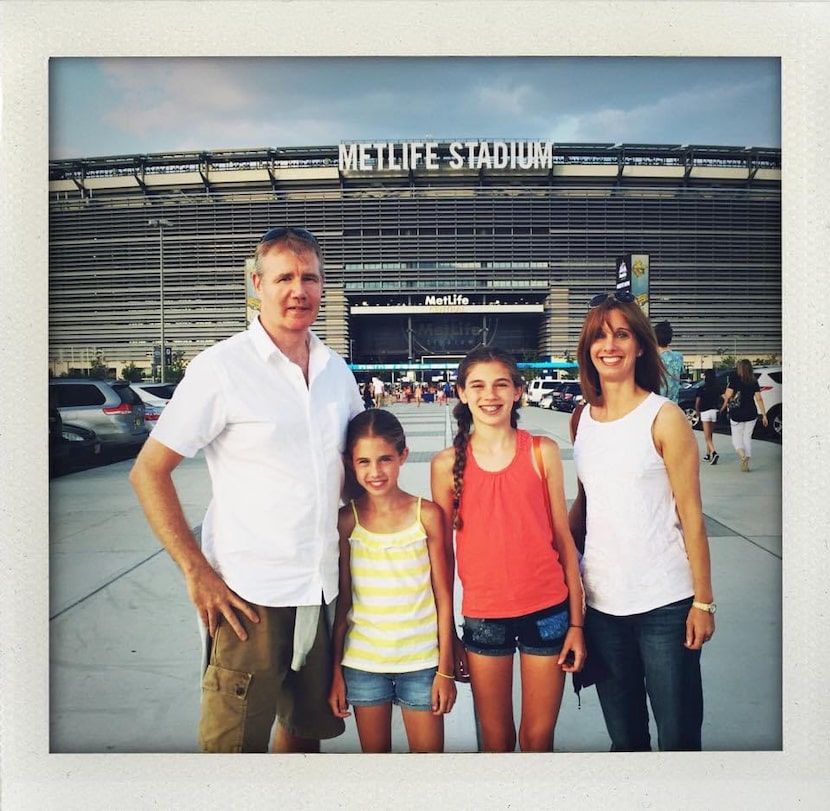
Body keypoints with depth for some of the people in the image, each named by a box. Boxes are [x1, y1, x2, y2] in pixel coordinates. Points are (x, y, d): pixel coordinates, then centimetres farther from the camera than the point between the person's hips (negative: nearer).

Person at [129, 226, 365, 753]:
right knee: (235, 743, 6)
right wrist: (196, 572, -15)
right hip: (250, 595, -5)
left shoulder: (336, 370, 6)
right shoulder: (222, 368, -10)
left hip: (323, 590, 6)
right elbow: (149, 472, -9)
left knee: (308, 728, 21)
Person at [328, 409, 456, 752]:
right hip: (362, 663, 1)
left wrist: (445, 669, -2)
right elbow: (341, 601, 1)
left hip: (422, 662, -1)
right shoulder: (346, 520, -5)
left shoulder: (427, 515, -7)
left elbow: (443, 597, -2)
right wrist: (335, 671, 4)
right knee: (374, 751, 14)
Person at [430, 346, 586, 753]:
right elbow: (443, 550, 2)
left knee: (539, 736, 13)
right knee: (495, 737, 14)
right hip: (482, 616, 0)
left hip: (547, 611, 0)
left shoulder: (543, 452, -3)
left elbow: (563, 538, 1)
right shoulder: (447, 463, -3)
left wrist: (576, 622, 0)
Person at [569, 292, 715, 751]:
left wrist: (703, 602, -8)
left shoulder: (664, 417, -8)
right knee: (624, 735, 16)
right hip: (601, 599, 4)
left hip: (664, 602, -4)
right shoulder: (583, 418, 6)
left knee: (678, 734, 6)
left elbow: (691, 514, -7)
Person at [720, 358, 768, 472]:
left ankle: (742, 455, -21)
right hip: (751, 414, 3)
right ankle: (746, 463, 8)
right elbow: (759, 399, 0)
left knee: (737, 438, 6)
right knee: (747, 437, 13)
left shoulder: (734, 379, -7)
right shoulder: (754, 382, 2)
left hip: (737, 414, -3)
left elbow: (728, 395, -11)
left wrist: (724, 405, 9)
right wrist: (764, 415, 3)